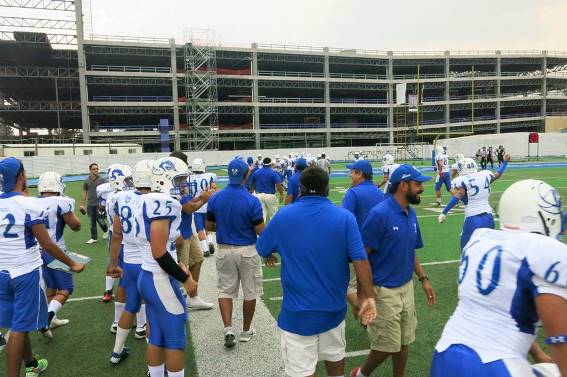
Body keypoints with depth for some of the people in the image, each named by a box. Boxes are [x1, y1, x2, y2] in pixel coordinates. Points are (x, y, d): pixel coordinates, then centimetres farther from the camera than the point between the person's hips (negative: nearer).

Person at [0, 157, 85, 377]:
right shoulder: (29, 206, -19)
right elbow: (46, 245, -15)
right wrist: (72, 264, -5)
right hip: (26, 273, -6)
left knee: (18, 323, 20)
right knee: (19, 328, 5)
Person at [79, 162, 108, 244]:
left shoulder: (102, 180, -2)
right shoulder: (86, 181, 5)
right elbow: (84, 193, 10)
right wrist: (82, 204, 8)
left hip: (99, 204, -2)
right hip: (90, 205, 3)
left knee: (100, 220, -1)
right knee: (92, 222, 7)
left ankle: (105, 230, 30)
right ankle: (94, 238, 18)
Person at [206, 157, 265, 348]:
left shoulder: (215, 198, -6)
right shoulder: (252, 200, -18)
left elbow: (209, 227, 3)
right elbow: (260, 230, -14)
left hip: (224, 250, 3)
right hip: (247, 251, -2)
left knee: (225, 290, 15)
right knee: (250, 292, 14)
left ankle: (228, 329, 3)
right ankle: (246, 330, 26)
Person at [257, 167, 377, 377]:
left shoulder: (283, 216, -6)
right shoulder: (345, 217, -8)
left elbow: (262, 250, 8)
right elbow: (361, 261, -13)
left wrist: (270, 256, 30)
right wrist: (367, 296, -3)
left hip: (298, 311, -2)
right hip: (334, 307, 2)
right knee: (335, 358, 25)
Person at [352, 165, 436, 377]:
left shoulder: (411, 214, 4)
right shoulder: (379, 214, -20)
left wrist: (423, 279, 12)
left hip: (407, 287, 7)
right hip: (383, 291, -7)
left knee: (405, 342, 17)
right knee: (388, 346, 4)